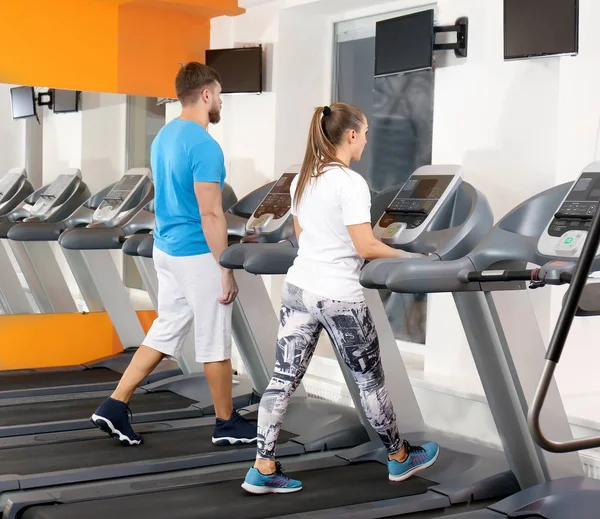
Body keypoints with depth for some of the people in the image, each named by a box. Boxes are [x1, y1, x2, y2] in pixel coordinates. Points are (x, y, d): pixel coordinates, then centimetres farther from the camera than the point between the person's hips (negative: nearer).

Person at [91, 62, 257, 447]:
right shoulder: (204, 145, -19)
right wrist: (226, 269, -16)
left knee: (165, 331, 14)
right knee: (215, 340, 4)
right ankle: (227, 423, 17)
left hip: (166, 248, 9)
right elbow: (210, 214, -21)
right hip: (197, 254, -9)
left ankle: (115, 406, 12)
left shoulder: (164, 137, 10)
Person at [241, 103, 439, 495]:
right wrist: (408, 257, -6)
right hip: (339, 297, -7)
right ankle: (400, 458, 28)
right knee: (370, 380, 10)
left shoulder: (303, 179, 8)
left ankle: (264, 470, 8)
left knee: (284, 379, 6)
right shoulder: (351, 183, -17)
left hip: (298, 289, 7)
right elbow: (366, 247, -20)